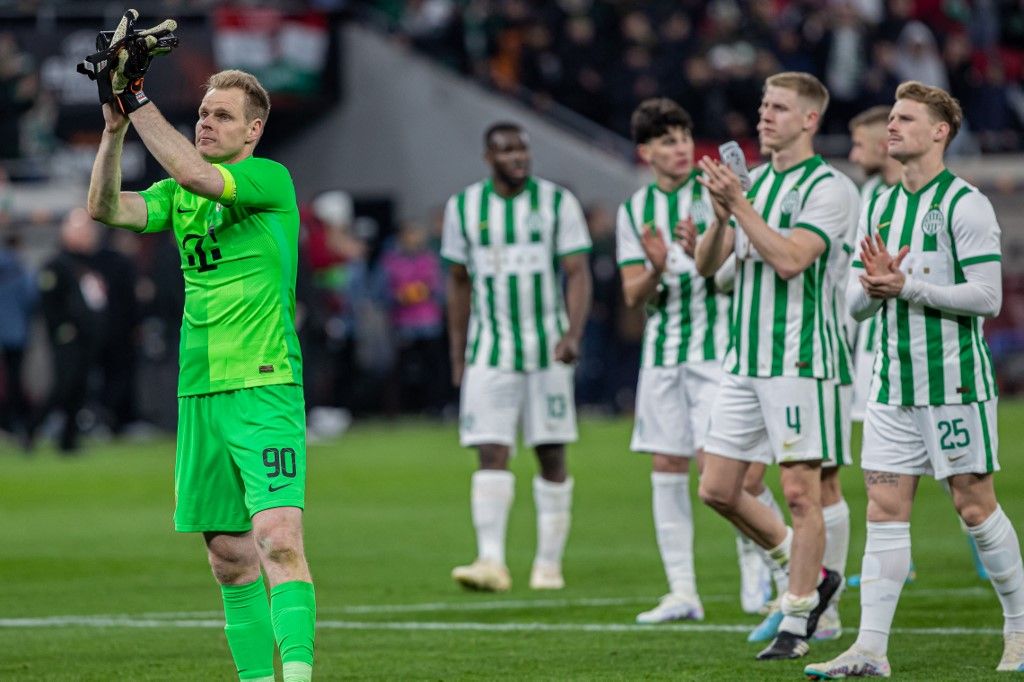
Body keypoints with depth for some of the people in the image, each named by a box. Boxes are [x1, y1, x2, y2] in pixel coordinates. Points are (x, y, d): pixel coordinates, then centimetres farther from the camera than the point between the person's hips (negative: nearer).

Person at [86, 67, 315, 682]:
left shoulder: (271, 181, -6)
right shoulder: (180, 194, 13)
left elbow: (194, 173, -23)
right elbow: (106, 208, -1)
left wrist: (139, 102, -16)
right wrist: (116, 130, -13)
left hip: (265, 388, -7)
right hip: (199, 394, 7)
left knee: (279, 538, -20)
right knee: (229, 557, 8)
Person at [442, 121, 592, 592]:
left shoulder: (557, 203, 0)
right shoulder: (464, 208, 6)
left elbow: (578, 274, -4)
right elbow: (458, 282, 14)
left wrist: (573, 333, -19)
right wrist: (457, 355, 12)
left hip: (548, 349, -1)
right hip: (489, 352, 1)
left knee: (551, 456, 3)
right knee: (492, 454, -11)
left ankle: (549, 562, 10)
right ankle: (491, 561, -19)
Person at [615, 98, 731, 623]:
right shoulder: (635, 211, 9)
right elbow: (633, 295, 5)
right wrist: (657, 270, -16)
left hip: (716, 344, -5)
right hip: (662, 350, 5)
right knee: (666, 467, 3)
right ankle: (682, 592, 8)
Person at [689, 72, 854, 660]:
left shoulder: (827, 187, -8)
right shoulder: (753, 181, 15)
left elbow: (790, 259, -21)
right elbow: (708, 264, 11)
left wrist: (738, 203, -19)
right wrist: (721, 214, -8)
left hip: (798, 357, -8)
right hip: (745, 360, 8)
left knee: (801, 491, -5)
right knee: (719, 489, 6)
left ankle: (796, 624, 2)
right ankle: (812, 576, 22)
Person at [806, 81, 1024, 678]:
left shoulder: (964, 204, -8)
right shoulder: (879, 207, 14)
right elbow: (856, 304, 15)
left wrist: (907, 286, -18)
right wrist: (873, 287, -8)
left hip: (955, 382, -6)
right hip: (893, 383, 6)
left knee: (975, 505, 0)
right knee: (885, 509, -2)